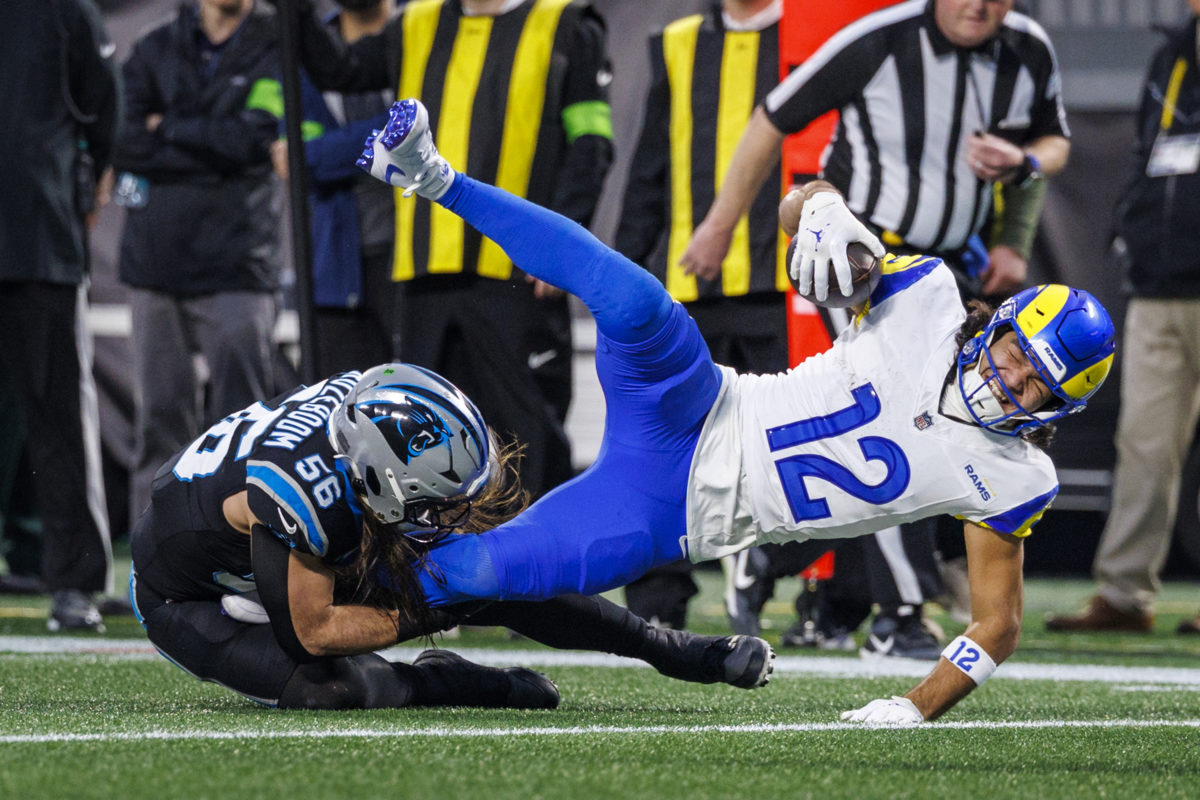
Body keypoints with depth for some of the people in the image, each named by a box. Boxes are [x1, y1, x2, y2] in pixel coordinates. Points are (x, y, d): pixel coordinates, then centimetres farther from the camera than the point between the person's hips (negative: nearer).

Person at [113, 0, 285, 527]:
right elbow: (124, 141, 0)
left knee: (241, 400, -8)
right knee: (160, 410, 4)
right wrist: (213, 147, -7)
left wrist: (168, 129, -2)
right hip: (156, 257, 3)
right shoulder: (156, 49, 12)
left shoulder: (277, 51, 4)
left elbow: (256, 137, -10)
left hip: (235, 262, -3)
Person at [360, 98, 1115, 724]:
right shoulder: (929, 302, -8)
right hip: (698, 415, 0)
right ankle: (436, 178, -20)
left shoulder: (1008, 479, -8)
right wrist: (827, 212, -25)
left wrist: (918, 707, -16)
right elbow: (802, 201, 0)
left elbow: (998, 624, -2)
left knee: (484, 568, -18)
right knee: (634, 304, -32)